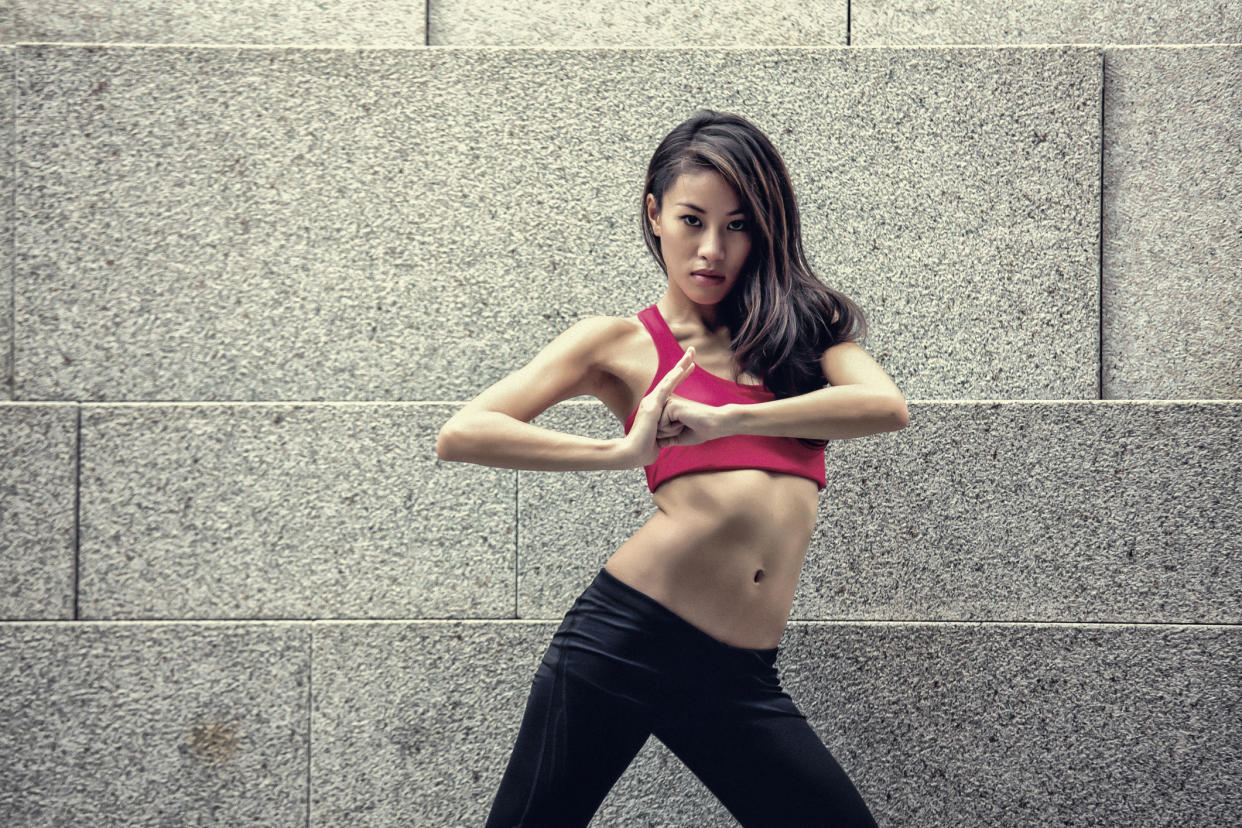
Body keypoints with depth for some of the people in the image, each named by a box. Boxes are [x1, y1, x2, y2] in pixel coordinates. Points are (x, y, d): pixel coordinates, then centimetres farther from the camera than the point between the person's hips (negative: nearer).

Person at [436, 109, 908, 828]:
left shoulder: (801, 323, 15)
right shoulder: (623, 343, 6)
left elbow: (888, 406, -7)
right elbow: (462, 433, -5)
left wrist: (726, 419, -15)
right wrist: (623, 451, -14)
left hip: (742, 679, 3)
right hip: (629, 634, -3)